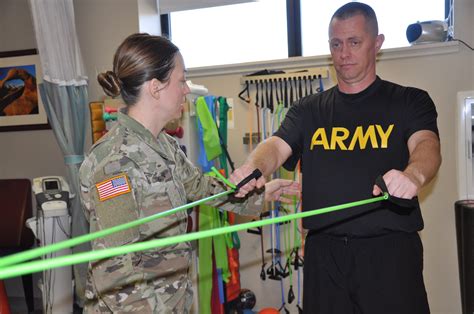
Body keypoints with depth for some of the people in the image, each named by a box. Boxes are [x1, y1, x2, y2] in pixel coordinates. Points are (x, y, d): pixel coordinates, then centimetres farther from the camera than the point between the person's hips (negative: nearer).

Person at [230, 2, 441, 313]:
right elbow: (278, 145, -4)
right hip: (324, 251, 2)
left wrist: (414, 174, -38)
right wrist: (254, 166, -28)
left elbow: (427, 145, -13)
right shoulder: (309, 110, 11)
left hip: (390, 248, -2)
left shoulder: (410, 101, 4)